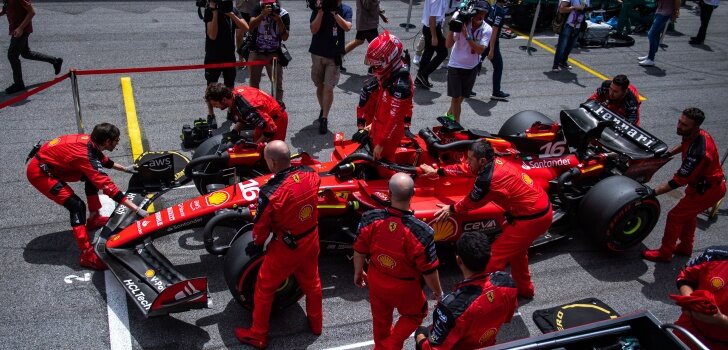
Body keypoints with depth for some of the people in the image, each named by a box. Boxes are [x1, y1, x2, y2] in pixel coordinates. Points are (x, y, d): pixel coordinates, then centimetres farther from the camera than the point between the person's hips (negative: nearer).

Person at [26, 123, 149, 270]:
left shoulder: (90, 141, -6)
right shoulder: (87, 156, -30)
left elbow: (103, 160, 18)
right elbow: (108, 187, -31)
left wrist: (125, 168, 29)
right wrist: (138, 210, -31)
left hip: (51, 163, 9)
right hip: (38, 171, -9)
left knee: (92, 177, 14)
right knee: (77, 205, -16)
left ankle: (93, 219, 27)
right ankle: (87, 255, -14)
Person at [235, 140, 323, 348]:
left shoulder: (270, 193, -29)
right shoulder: (311, 174, -15)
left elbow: (261, 226, -14)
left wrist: (256, 244, 7)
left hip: (285, 248, -5)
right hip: (311, 240, 5)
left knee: (264, 288, 16)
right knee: (311, 282, 27)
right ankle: (316, 323, 49)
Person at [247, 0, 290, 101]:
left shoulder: (283, 14, -9)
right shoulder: (258, 9, -8)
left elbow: (285, 37, -12)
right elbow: (251, 26, -21)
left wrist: (279, 21, -26)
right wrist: (262, 15, -36)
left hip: (274, 53, -1)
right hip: (256, 52, 1)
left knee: (278, 84, -4)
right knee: (253, 84, 9)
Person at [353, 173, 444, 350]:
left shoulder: (370, 219, -25)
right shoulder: (421, 232, -34)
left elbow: (359, 251, -8)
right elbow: (428, 270, -21)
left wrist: (358, 273, 12)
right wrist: (438, 292, -1)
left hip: (376, 281, 3)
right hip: (405, 287, -3)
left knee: (380, 319, 31)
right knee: (415, 315, 30)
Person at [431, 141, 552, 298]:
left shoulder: (487, 179, -25)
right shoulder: (494, 161, 0)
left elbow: (471, 203, -6)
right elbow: (464, 168, 17)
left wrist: (451, 209, 12)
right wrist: (438, 171, 25)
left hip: (531, 219, -10)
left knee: (495, 256, -1)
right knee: (516, 249, 28)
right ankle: (524, 289, 45)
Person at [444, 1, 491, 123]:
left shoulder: (487, 30, -12)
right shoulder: (462, 24, -17)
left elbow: (480, 50, -22)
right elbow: (448, 45, -17)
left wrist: (467, 35, -30)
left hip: (472, 67, 3)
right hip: (455, 65, -3)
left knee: (462, 95, 19)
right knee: (456, 96, -5)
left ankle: (450, 114, 44)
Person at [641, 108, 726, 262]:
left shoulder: (697, 152, -37)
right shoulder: (698, 134, -8)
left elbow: (679, 180, -31)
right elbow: (684, 145, 20)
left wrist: (654, 191, -28)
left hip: (707, 190, -9)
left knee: (675, 216, -2)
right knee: (688, 213, 25)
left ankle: (664, 254, 12)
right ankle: (685, 247, 43)